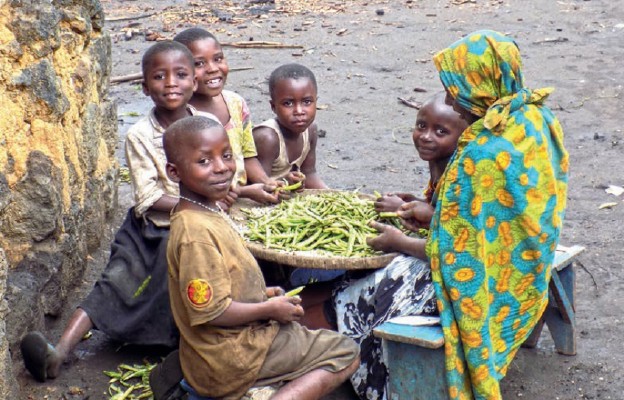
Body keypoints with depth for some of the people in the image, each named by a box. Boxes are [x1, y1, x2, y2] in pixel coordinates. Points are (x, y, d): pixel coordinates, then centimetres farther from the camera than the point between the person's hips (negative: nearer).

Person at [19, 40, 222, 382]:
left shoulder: (209, 124, -2)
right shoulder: (139, 135, -7)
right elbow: (148, 199, -12)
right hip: (150, 229, 0)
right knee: (115, 283, -13)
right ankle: (61, 350, -20)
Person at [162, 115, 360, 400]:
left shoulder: (208, 211, 5)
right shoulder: (196, 233, -27)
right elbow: (212, 311, -27)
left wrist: (263, 294, 5)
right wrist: (270, 308, -13)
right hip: (229, 360, -10)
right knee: (345, 354, -2)